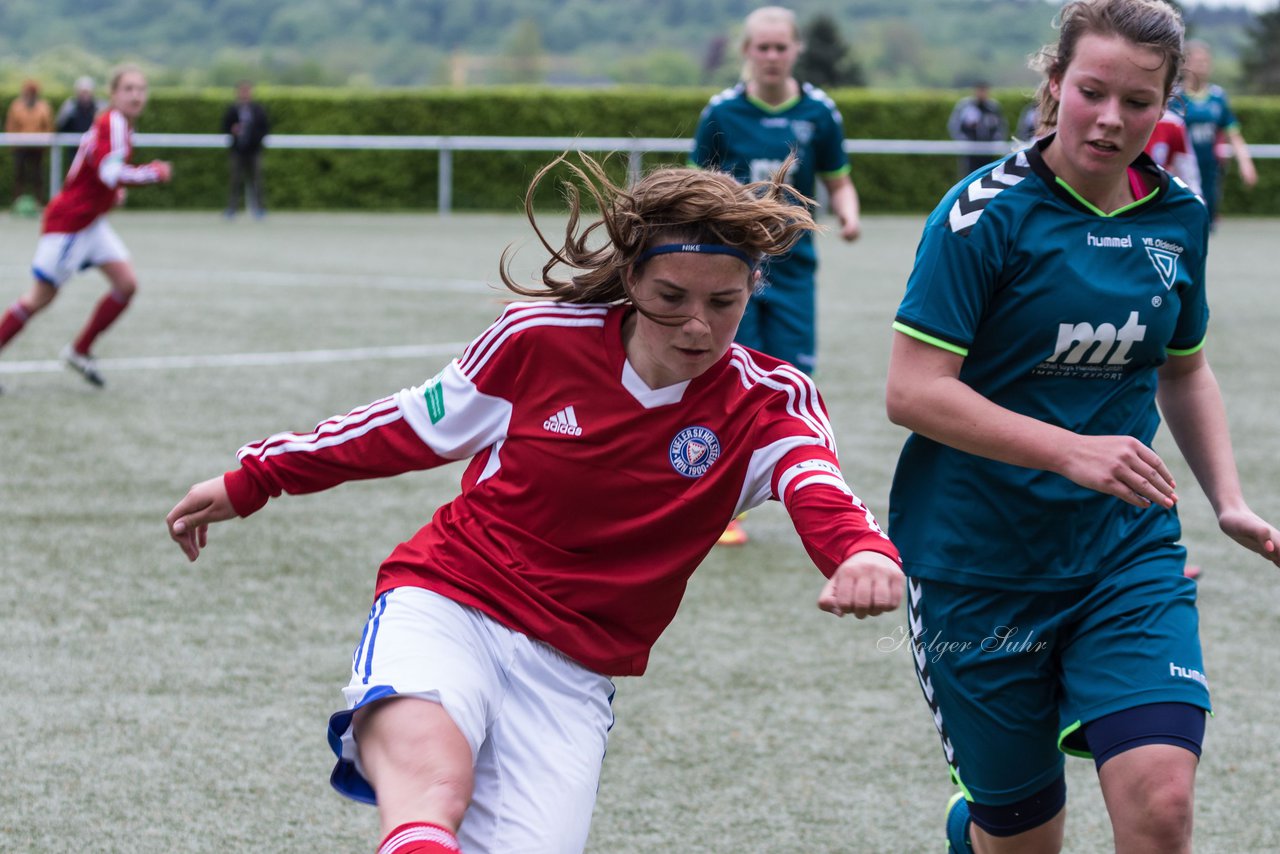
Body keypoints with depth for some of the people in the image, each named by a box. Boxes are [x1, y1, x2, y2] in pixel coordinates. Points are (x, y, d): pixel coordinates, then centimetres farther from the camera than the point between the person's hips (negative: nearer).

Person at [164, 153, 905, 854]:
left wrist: (863, 551, -51)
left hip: (569, 674, 2)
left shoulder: (764, 405, -4)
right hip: (445, 605, -1)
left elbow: (816, 483, -26)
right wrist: (251, 480, 20)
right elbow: (413, 425, 12)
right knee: (431, 774, -34)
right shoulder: (542, 337, -3)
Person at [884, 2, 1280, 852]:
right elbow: (913, 391, -18)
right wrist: (1074, 452, -28)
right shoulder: (986, 213, -13)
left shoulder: (1179, 217, 4)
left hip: (1129, 552, 3)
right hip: (979, 556, -3)